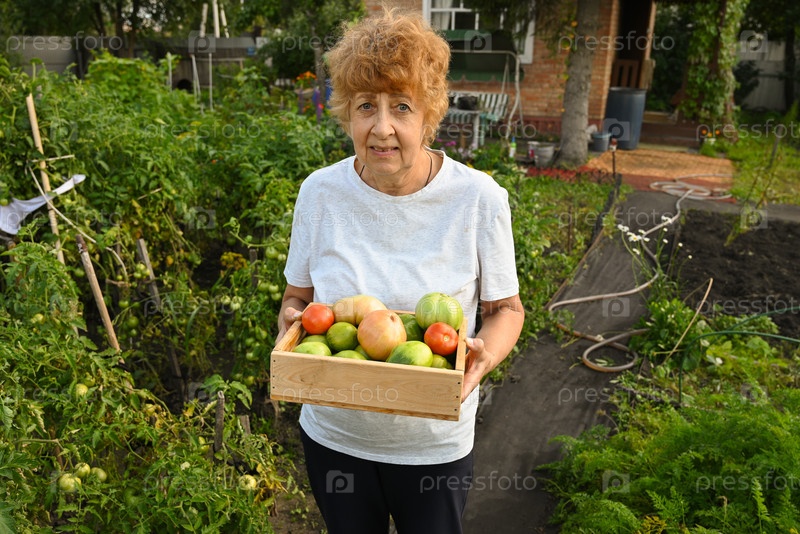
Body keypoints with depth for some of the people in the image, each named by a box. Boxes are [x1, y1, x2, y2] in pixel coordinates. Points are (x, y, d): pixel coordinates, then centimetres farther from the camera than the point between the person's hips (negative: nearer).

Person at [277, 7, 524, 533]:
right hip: (333, 434, 2)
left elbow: (505, 308, -5)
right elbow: (298, 295, 2)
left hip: (435, 444, -1)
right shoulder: (320, 191, -10)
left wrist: (484, 356, -25)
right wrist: (291, 321, -20)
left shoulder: (479, 198, -16)